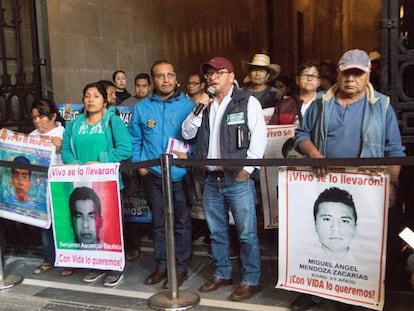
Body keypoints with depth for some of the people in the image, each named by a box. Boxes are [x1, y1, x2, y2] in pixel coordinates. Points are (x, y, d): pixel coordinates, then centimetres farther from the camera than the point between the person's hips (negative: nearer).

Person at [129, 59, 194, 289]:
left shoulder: (188, 105, -3)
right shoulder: (141, 108, 5)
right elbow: (135, 140, 12)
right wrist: (139, 165, 3)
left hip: (180, 175, -2)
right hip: (153, 175, 3)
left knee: (181, 223, 7)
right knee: (158, 223, 14)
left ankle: (180, 267, 20)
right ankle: (161, 265, 27)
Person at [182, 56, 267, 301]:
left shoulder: (248, 102, -3)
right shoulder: (204, 103, 15)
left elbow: (259, 136, -9)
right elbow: (187, 134, 10)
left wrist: (247, 168, -15)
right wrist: (198, 110, -4)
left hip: (237, 178, -5)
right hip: (210, 179, 6)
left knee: (247, 233, 0)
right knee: (217, 232, 15)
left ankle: (251, 280, 13)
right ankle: (222, 273, 30)